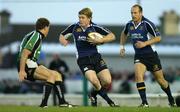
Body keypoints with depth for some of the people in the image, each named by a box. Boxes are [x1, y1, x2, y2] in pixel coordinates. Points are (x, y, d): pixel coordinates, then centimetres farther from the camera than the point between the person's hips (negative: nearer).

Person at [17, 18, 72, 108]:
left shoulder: (37, 36, 18)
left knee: (57, 75, 8)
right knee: (52, 76, -22)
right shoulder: (36, 37, -13)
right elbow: (24, 53, -22)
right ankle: (44, 104, -24)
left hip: (32, 65, 10)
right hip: (27, 67, -10)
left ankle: (62, 102, 3)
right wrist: (21, 71, -26)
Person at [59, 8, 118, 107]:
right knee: (93, 80, -27)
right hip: (82, 59, -1)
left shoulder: (94, 27, -1)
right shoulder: (74, 27, 2)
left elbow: (112, 36, -1)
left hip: (95, 57, 1)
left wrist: (100, 40, -15)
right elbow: (62, 35, 19)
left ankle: (94, 94, 22)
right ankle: (106, 98, 0)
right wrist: (62, 39, -5)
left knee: (107, 81, -11)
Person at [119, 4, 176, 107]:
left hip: (151, 55, -3)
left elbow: (158, 37, -15)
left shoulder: (147, 24, -17)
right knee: (138, 76, -21)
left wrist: (145, 43, -24)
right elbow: (124, 34, 23)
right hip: (139, 56, 3)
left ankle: (171, 100, 31)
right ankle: (144, 103, -18)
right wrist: (122, 46, 13)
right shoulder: (129, 25, 0)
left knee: (160, 80, 8)